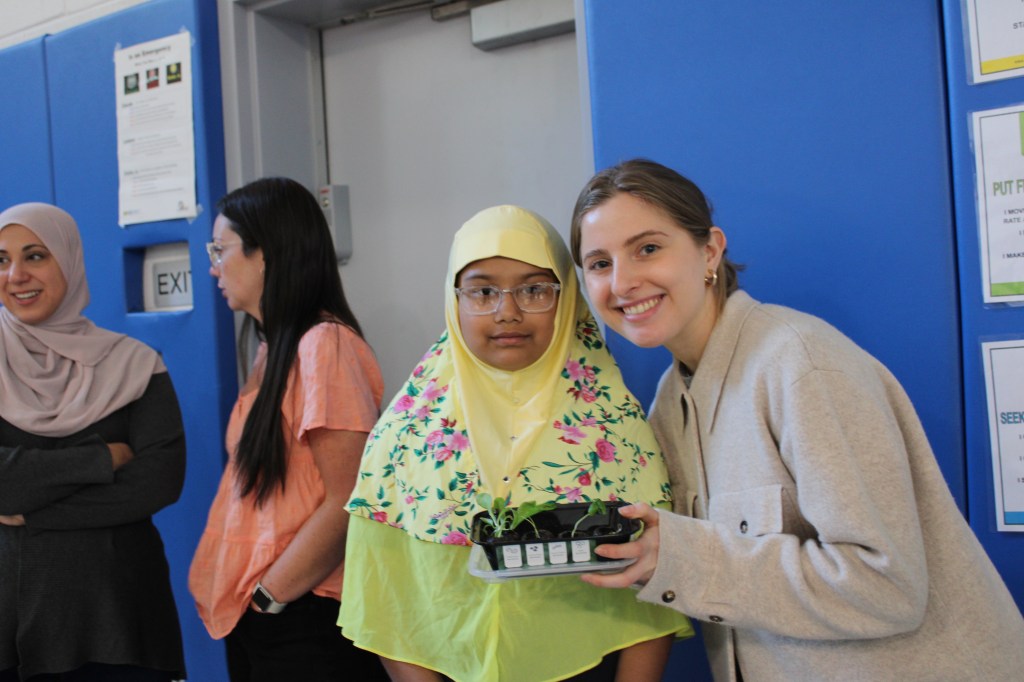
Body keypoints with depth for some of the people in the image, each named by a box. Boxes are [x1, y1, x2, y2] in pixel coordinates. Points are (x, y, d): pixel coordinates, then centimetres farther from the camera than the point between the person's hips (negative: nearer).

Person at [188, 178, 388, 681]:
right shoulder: (273, 350, 9)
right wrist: (244, 592, 2)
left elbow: (347, 502, -20)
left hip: (306, 623, -8)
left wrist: (267, 596, -12)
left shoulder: (325, 345, -16)